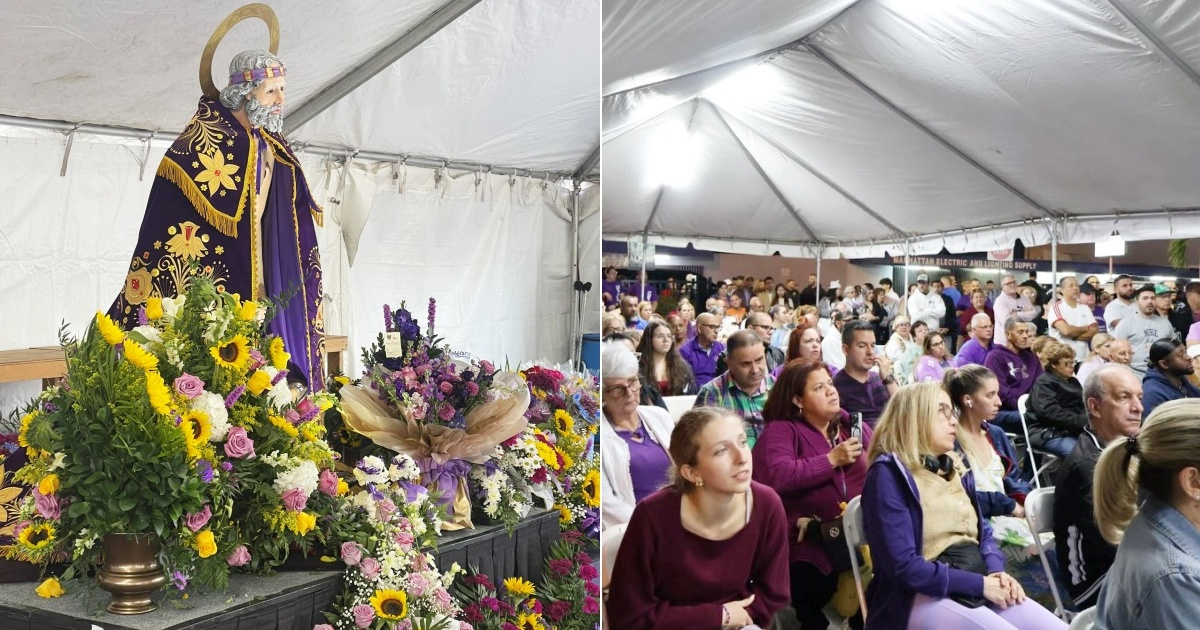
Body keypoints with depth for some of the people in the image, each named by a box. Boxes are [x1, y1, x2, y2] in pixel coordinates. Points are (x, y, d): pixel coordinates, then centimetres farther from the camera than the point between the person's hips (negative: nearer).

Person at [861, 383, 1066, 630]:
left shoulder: (955, 467, 14)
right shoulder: (889, 473, -11)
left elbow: (982, 531, 19)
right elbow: (904, 566, -18)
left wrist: (996, 572, -3)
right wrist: (980, 584, -15)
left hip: (979, 586, 8)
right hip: (926, 596, -8)